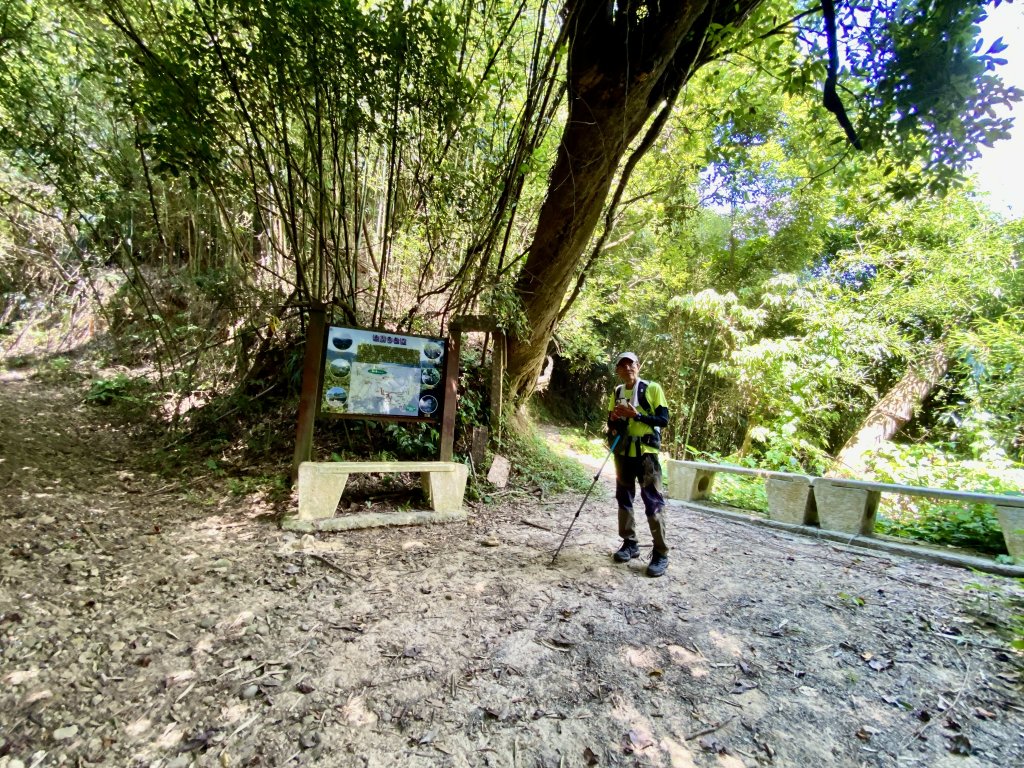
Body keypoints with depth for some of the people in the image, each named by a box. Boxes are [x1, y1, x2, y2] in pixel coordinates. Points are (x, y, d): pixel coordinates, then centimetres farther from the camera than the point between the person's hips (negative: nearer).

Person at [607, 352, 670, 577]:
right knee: (624, 499, 11)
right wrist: (614, 419, -7)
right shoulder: (617, 392, 10)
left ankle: (661, 553, 5)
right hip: (623, 452, 6)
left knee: (653, 503, -4)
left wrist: (637, 415, -19)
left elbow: (664, 420, -9)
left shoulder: (653, 388, -5)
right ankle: (630, 543, 25)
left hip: (646, 452, -5)